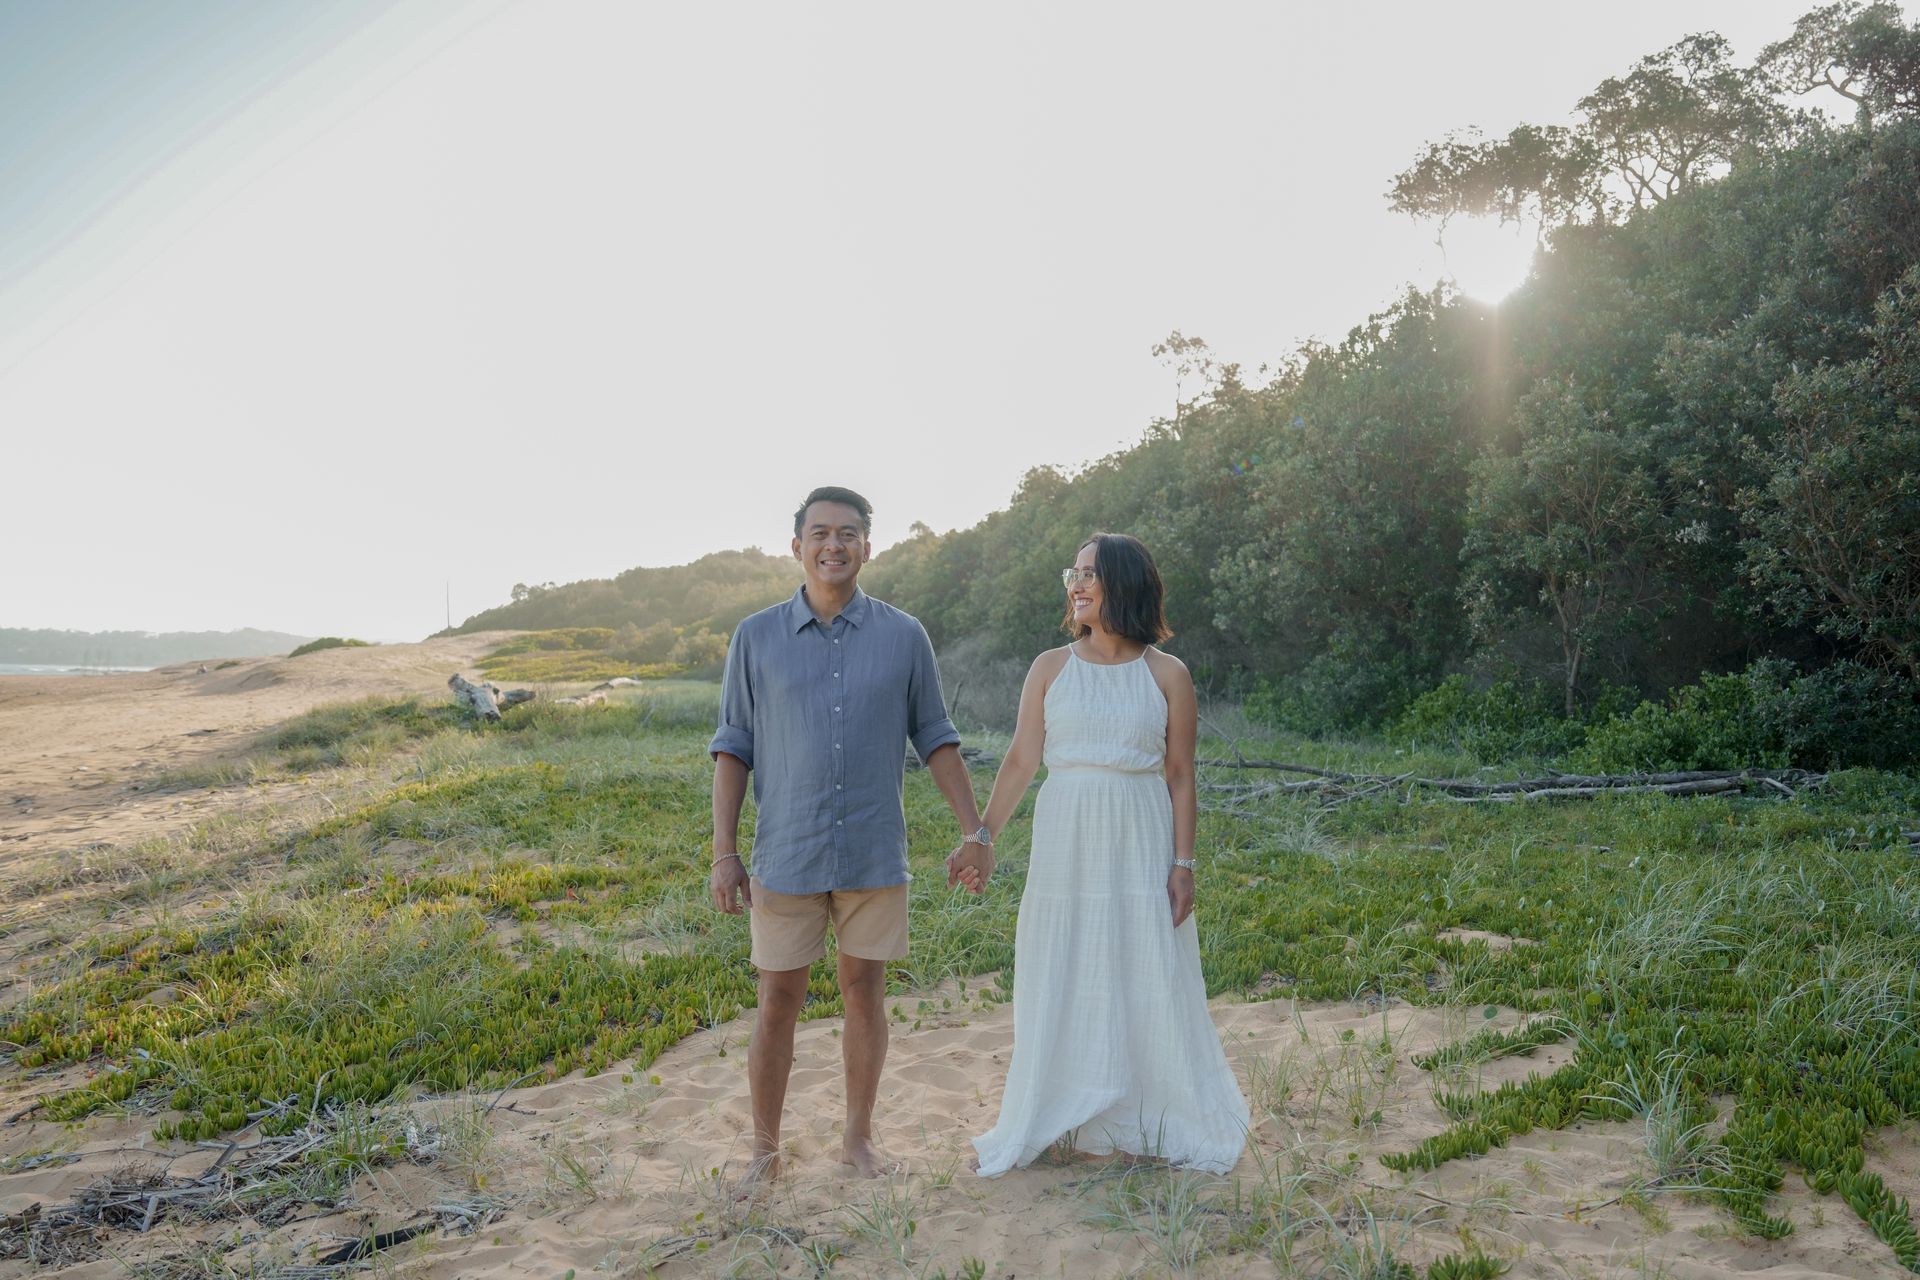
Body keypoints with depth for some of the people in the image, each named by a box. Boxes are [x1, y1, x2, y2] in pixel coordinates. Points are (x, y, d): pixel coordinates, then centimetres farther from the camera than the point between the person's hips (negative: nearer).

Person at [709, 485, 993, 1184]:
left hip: (875, 856, 1)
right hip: (786, 857, 0)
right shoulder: (756, 637, 1)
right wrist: (723, 853, -2)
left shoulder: (903, 637, 1)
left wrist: (975, 831, 3)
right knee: (777, 1003, 6)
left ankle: (858, 1136, 28)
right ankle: (764, 1147, 24)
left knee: (865, 995, 10)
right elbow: (732, 747, 3)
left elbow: (935, 738, 7)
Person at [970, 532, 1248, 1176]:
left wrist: (1183, 864, -3)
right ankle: (1051, 1121, 27)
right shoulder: (1051, 668, 3)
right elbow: (1020, 761, 5)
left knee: (1149, 983, 5)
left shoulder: (1167, 674, -1)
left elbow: (1180, 776, 1)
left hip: (1140, 845, -1)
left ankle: (1162, 1123, 24)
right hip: (1065, 840, 2)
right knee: (1060, 986, 9)